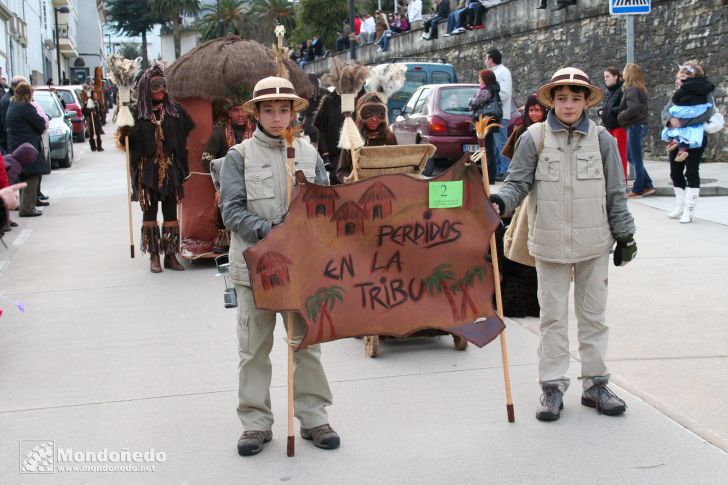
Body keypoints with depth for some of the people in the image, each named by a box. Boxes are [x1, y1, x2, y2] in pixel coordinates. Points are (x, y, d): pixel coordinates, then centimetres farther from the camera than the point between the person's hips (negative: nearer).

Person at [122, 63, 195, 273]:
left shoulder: (174, 110, 4)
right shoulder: (137, 112, -2)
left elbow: (187, 132, 6)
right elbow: (128, 141, -1)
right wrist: (124, 135, -25)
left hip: (170, 169, 2)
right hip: (147, 169, -2)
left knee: (171, 212, 4)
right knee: (149, 211, 4)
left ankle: (171, 255, 10)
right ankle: (154, 256, 10)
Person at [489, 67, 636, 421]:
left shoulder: (602, 139, 2)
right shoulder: (535, 138, -3)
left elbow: (615, 194, 6)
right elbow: (518, 182, -2)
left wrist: (625, 235, 8)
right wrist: (500, 202, -22)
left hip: (594, 243, 2)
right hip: (550, 243, -1)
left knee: (594, 316, 11)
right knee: (553, 317, 6)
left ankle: (595, 384, 21)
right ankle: (552, 387, 13)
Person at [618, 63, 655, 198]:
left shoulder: (632, 90, -15)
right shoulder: (639, 89, 13)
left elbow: (633, 109, -26)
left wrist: (621, 117, -10)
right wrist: (622, 116, 5)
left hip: (635, 126, -10)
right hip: (640, 125, 10)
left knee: (636, 159, -1)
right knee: (631, 157, 16)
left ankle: (637, 190, 6)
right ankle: (647, 185, 17)